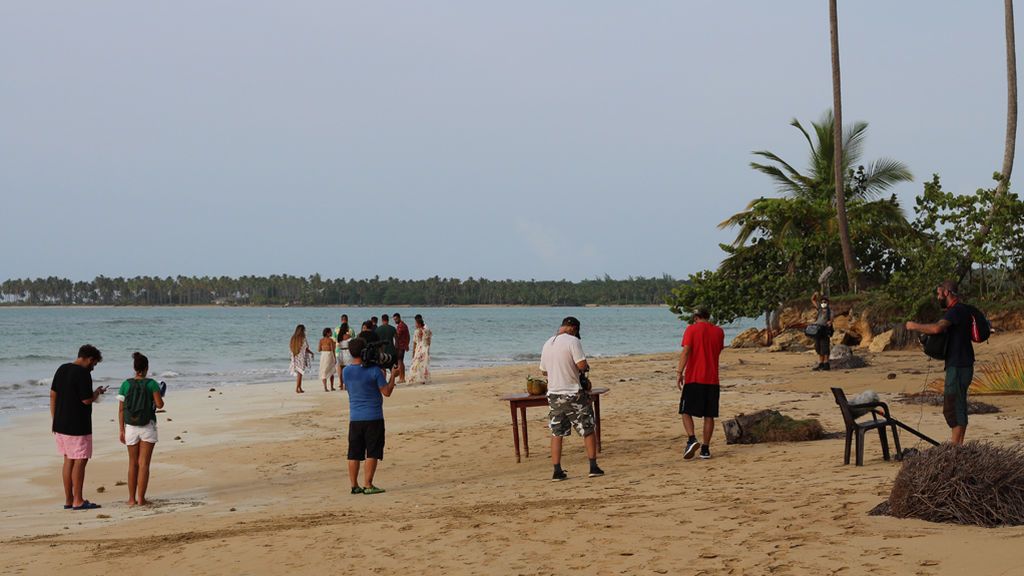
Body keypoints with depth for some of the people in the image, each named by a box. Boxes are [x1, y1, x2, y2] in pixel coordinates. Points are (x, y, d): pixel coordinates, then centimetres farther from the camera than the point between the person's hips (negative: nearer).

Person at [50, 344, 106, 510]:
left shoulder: (62, 369, 10)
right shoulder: (83, 374, -15)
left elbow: (52, 395, 12)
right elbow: (87, 400, -19)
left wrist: (54, 420, 16)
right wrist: (98, 392, 2)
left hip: (60, 424, 8)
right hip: (78, 426, -8)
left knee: (68, 460, 13)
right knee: (80, 461, -2)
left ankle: (68, 500, 15)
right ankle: (78, 501, 0)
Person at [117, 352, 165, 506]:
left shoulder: (126, 385, -1)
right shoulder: (152, 384, -7)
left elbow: (121, 409, -1)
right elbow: (159, 404, -12)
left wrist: (121, 430, 4)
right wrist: (160, 398, 12)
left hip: (131, 428, 2)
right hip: (148, 427, -2)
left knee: (133, 464, 13)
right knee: (144, 464, 1)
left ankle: (132, 498, 14)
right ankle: (141, 498, -3)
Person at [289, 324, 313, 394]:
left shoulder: (293, 338, 2)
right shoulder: (303, 339, -13)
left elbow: (290, 348, 7)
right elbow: (306, 349, -12)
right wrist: (312, 353, 7)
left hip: (295, 357, 5)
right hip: (301, 358, -5)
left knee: (298, 373, 15)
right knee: (299, 373, 0)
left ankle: (300, 388, 19)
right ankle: (297, 389, -5)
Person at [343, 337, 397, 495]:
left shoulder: (346, 371, 2)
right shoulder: (374, 371, -12)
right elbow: (386, 392, -9)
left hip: (355, 418, 4)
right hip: (373, 417, -4)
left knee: (354, 454, 9)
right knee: (372, 453, 1)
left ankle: (354, 485, 10)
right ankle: (368, 485, -2)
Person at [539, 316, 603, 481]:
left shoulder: (547, 344, 9)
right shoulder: (572, 341, -11)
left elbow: (544, 370, 18)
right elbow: (582, 365, -19)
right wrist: (586, 367, 3)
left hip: (553, 393, 5)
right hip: (573, 393, -5)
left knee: (556, 433, 9)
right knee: (588, 429, 8)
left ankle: (557, 471, 6)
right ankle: (593, 467, 7)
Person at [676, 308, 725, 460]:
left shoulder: (691, 329, -2)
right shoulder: (719, 332, 10)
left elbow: (685, 351, -13)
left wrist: (679, 372, -15)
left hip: (693, 378, -3)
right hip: (712, 379, 3)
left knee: (686, 411, 3)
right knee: (709, 415, 7)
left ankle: (692, 439, -17)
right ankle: (705, 448, 5)